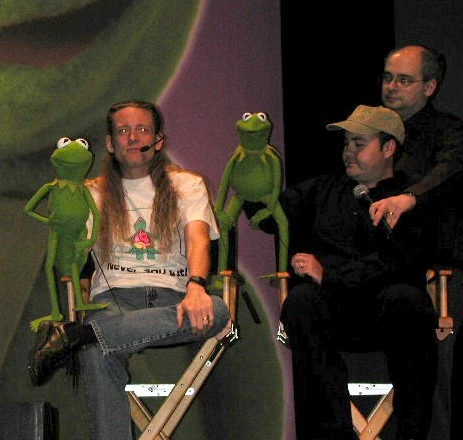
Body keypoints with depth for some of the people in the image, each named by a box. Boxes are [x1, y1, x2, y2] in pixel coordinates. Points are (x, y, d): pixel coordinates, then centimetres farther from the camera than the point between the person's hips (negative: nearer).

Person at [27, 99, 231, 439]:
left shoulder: (186, 185, 15)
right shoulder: (93, 194, 20)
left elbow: (198, 238, -4)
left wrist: (196, 286, -26)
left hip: (170, 296, 1)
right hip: (114, 295, -1)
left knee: (217, 312, -37)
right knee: (97, 357, -38)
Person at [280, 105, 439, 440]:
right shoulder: (323, 191, 31)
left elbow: (397, 260, -4)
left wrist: (329, 275, -12)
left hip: (384, 311, -2)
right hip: (330, 306, 2)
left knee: (406, 297, -37)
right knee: (302, 300, -34)